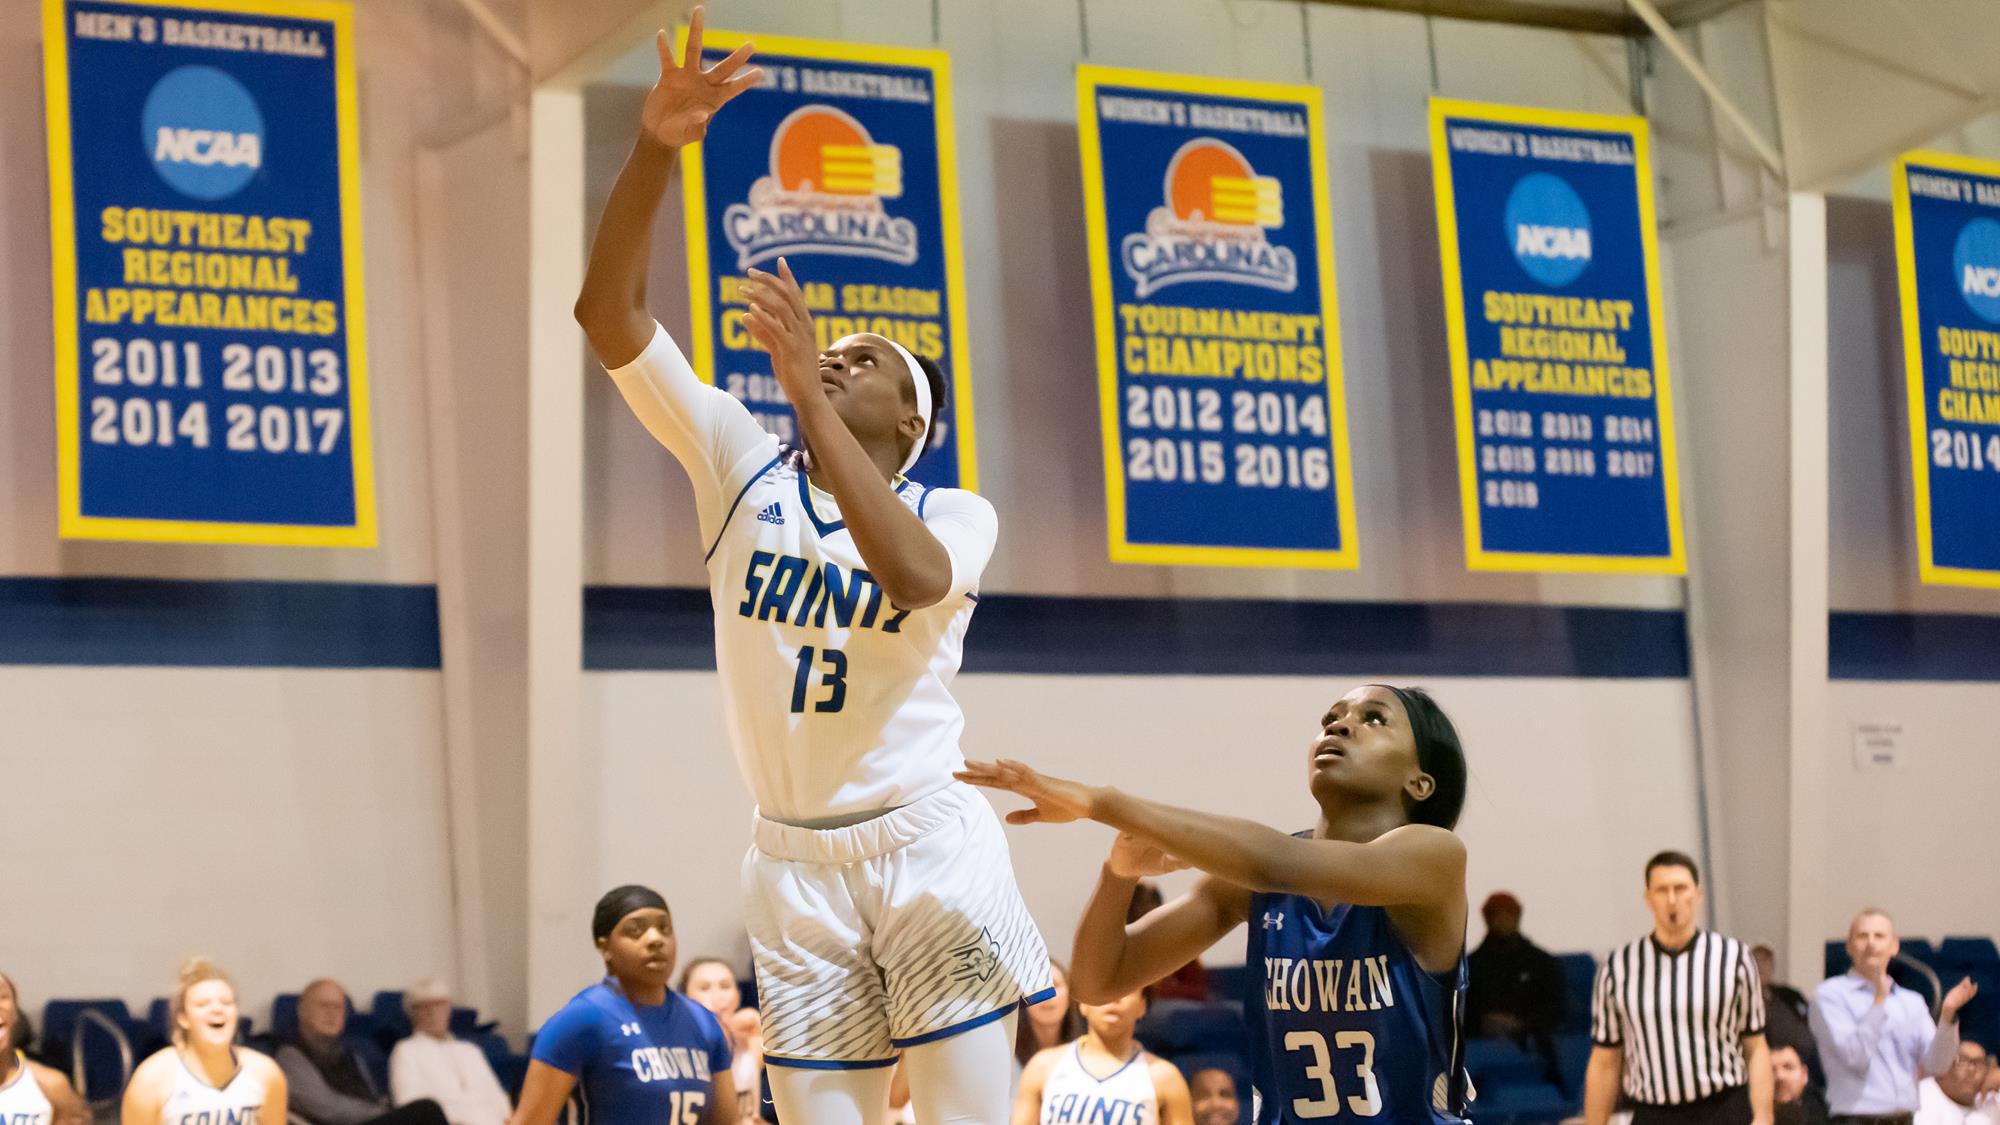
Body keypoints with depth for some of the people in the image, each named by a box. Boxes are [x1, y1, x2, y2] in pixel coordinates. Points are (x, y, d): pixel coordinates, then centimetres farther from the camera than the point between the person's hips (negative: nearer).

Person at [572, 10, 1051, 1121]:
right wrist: (656, 149, -17)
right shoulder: (741, 464, 6)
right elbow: (609, 310, -4)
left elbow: (911, 577, -26)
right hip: (795, 861, 3)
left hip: (929, 848, -2)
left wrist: (810, 391, -25)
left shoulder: (958, 514, 0)